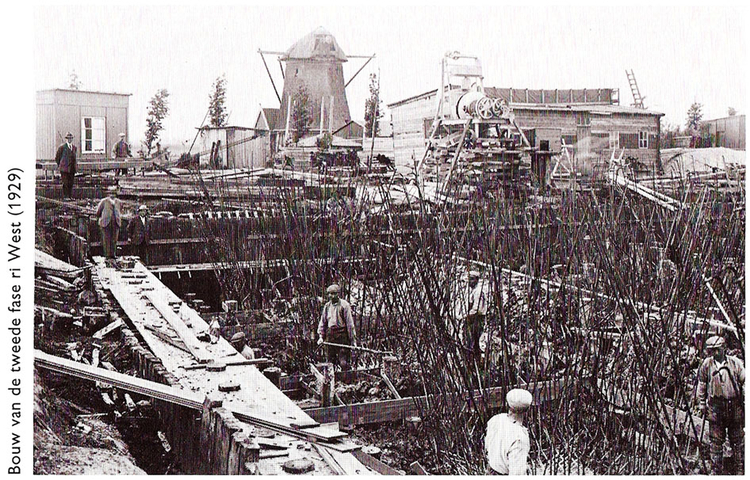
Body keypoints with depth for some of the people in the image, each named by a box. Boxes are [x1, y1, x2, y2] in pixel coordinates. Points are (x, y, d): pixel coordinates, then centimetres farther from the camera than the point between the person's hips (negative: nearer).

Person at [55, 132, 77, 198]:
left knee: (71, 183, 6)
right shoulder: (62, 147, -2)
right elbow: (57, 158, 5)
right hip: (64, 168, -5)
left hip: (72, 168, 5)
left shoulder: (75, 147, 13)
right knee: (65, 183, -7)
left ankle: (70, 196, 11)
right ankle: (65, 196, -4)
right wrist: (60, 165, 7)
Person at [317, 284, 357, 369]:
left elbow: (349, 322, -5)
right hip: (330, 335, 5)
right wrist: (321, 336, 8)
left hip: (342, 334, -5)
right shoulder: (327, 306, 12)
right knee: (330, 360, 7)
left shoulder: (344, 305, -4)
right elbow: (323, 322, 17)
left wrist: (353, 339, -7)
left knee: (344, 361, -8)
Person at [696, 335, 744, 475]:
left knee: (738, 440, 7)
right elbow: (701, 385, 9)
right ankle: (715, 471, 12)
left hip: (734, 407, 1)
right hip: (715, 407, 0)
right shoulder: (707, 364, 3)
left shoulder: (735, 362, 3)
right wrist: (701, 403, 6)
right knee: (716, 440, 4)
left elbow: (744, 381, 2)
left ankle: (740, 470, 17)